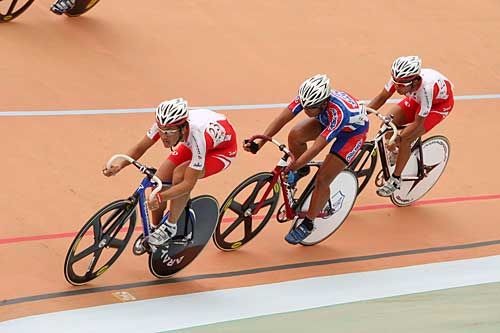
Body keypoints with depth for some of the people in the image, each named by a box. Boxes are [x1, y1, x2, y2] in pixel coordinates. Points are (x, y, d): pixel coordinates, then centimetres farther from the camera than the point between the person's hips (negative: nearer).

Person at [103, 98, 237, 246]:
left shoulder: (197, 135, -42)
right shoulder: (164, 124, -28)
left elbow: (188, 184, -38)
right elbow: (140, 148, -13)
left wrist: (160, 198, -51)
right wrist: (120, 166, -30)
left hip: (223, 148, -6)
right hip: (192, 143, 6)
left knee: (180, 174, -29)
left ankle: (170, 227, -9)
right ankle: (154, 229, 12)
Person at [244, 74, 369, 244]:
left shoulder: (338, 112, -44)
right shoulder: (308, 97, -29)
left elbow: (317, 147, -42)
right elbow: (282, 118, -26)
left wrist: (292, 167, -45)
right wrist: (259, 143, -34)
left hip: (353, 130, -6)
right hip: (326, 120, 6)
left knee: (322, 180, -12)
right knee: (295, 135, -22)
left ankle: (307, 224, 7)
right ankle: (302, 170, 8)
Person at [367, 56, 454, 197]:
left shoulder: (426, 87, -43)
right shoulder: (399, 79, -30)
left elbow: (418, 123, -32)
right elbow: (381, 97, -13)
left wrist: (397, 139, -37)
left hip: (440, 102, -6)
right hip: (417, 98, 6)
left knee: (405, 139, -19)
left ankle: (395, 179, -1)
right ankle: (394, 153, 16)